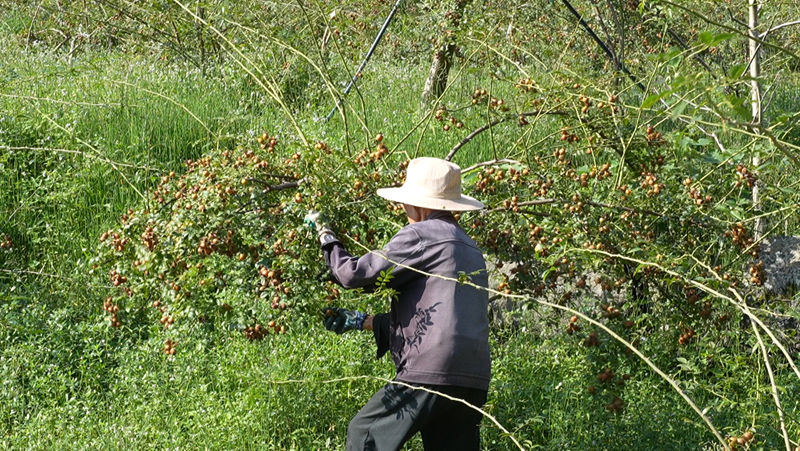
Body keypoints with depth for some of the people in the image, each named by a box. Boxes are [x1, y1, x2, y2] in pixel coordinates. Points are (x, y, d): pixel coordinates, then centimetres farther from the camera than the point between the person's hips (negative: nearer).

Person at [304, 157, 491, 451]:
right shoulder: (469, 247, 25)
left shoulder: (420, 235, -3)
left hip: (432, 372, -8)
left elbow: (355, 274, -3)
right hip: (472, 381, 8)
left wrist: (325, 236, 14)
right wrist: (360, 321, 30)